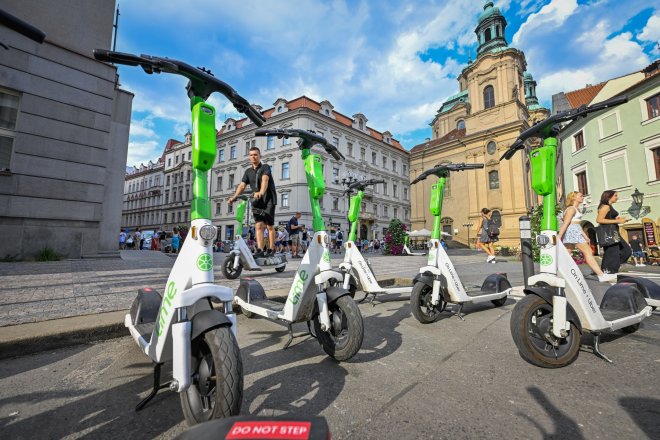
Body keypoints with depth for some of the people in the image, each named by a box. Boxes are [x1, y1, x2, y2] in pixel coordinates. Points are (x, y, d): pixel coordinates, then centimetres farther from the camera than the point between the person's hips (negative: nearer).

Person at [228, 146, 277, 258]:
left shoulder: (265, 167, -5)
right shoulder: (248, 171, 12)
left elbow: (265, 180, -24)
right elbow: (242, 185, 3)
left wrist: (261, 192, -43)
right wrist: (234, 197, -14)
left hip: (269, 199, -4)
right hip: (257, 200, 5)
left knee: (270, 226, -2)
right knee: (259, 225, -5)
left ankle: (271, 250, 5)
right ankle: (260, 250, -7)